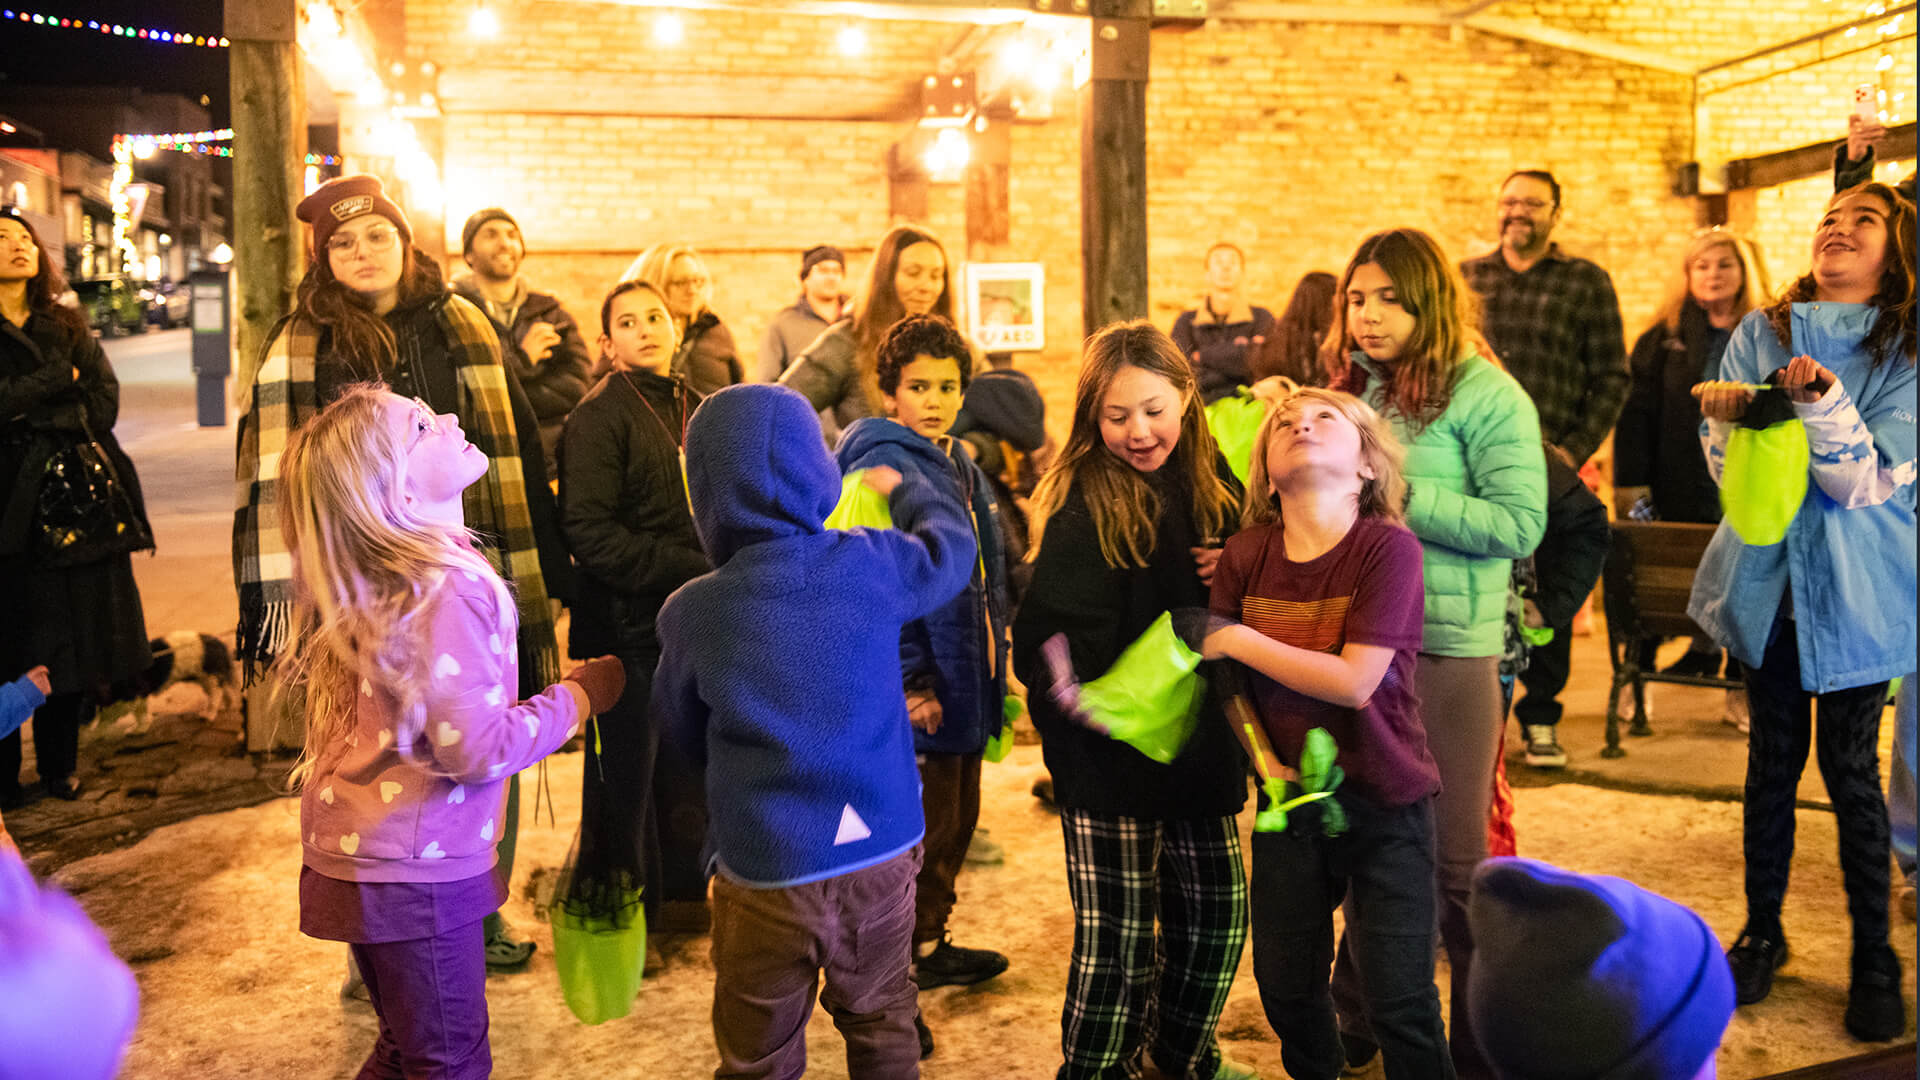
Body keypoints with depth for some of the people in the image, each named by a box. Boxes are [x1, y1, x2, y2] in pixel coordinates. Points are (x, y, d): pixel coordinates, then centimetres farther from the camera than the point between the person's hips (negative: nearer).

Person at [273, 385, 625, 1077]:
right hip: (412, 871, -9)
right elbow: (478, 748, -25)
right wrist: (581, 696, -12)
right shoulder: (446, 588, -23)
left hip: (356, 856, 9)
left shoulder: (381, 579, 5)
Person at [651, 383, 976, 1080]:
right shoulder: (873, 566, -10)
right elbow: (951, 545, 12)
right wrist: (902, 489, 31)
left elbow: (682, 731, 3)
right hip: (883, 855, 2)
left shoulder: (690, 615, -14)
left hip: (764, 872, -2)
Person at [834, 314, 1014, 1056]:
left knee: (955, 822, 21)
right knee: (918, 835, -1)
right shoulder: (883, 467, -17)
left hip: (963, 685, 10)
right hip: (918, 692, -9)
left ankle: (929, 948, 39)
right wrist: (911, 682, -23)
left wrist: (993, 655, 17)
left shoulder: (958, 465, 12)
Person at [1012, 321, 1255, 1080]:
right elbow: (1057, 651, -22)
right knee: (1116, 944, 1)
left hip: (1199, 747, 7)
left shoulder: (1209, 484, 3)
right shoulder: (1082, 507, -16)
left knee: (1216, 918, 18)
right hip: (1109, 760, -6)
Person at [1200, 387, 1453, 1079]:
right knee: (1285, 983, 15)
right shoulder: (1245, 555, -5)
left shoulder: (1390, 549, -17)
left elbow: (1353, 682, -23)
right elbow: (1229, 680, 4)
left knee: (1400, 1002, 1)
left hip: (1386, 801, -3)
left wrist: (1236, 639, -17)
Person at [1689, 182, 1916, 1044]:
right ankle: (1761, 931, 25)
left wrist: (1821, 401, -29)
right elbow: (1728, 467, 0)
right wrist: (1732, 415, -22)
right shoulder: (1762, 333, 3)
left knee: (1851, 766, 2)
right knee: (1771, 758, 10)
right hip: (1768, 576, 2)